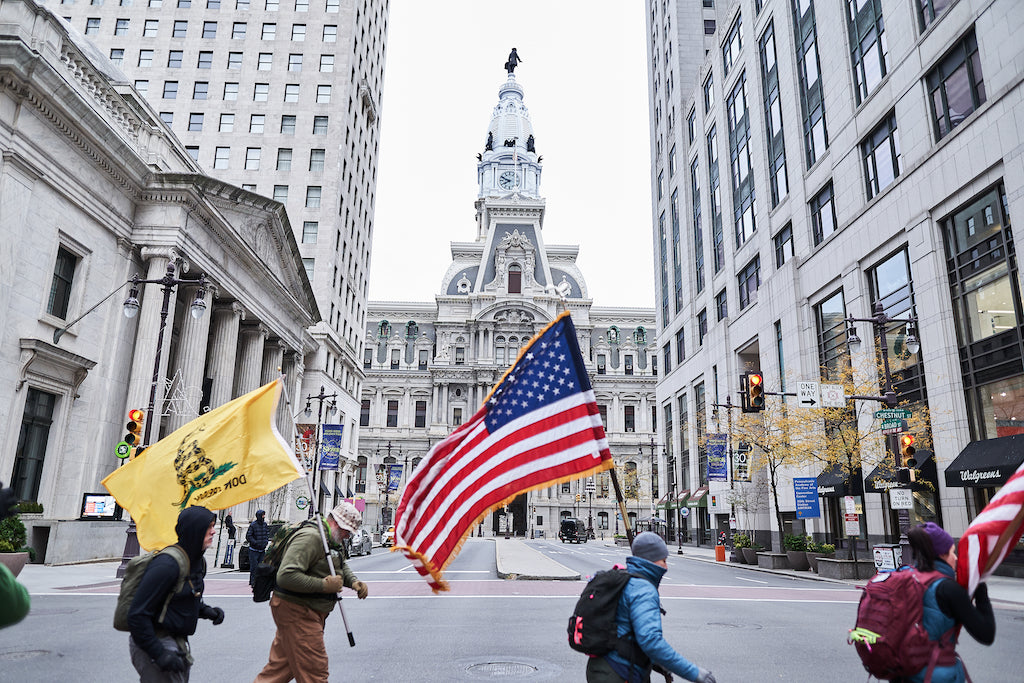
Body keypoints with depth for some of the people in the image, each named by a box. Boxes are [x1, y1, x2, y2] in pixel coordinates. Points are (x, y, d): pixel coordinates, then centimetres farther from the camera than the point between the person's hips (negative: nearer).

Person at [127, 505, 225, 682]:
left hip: (178, 642, 9)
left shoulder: (197, 561, 6)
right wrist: (159, 654, -24)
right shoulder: (167, 565, -23)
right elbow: (137, 615, -24)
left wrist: (207, 611, 1)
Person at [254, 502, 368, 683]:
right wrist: (324, 585, -26)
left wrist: (354, 582, 4)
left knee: (281, 667, 17)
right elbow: (286, 576, -30)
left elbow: (342, 566, 25)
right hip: (296, 611, -10)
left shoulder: (330, 541, 14)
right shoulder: (310, 537, -21)